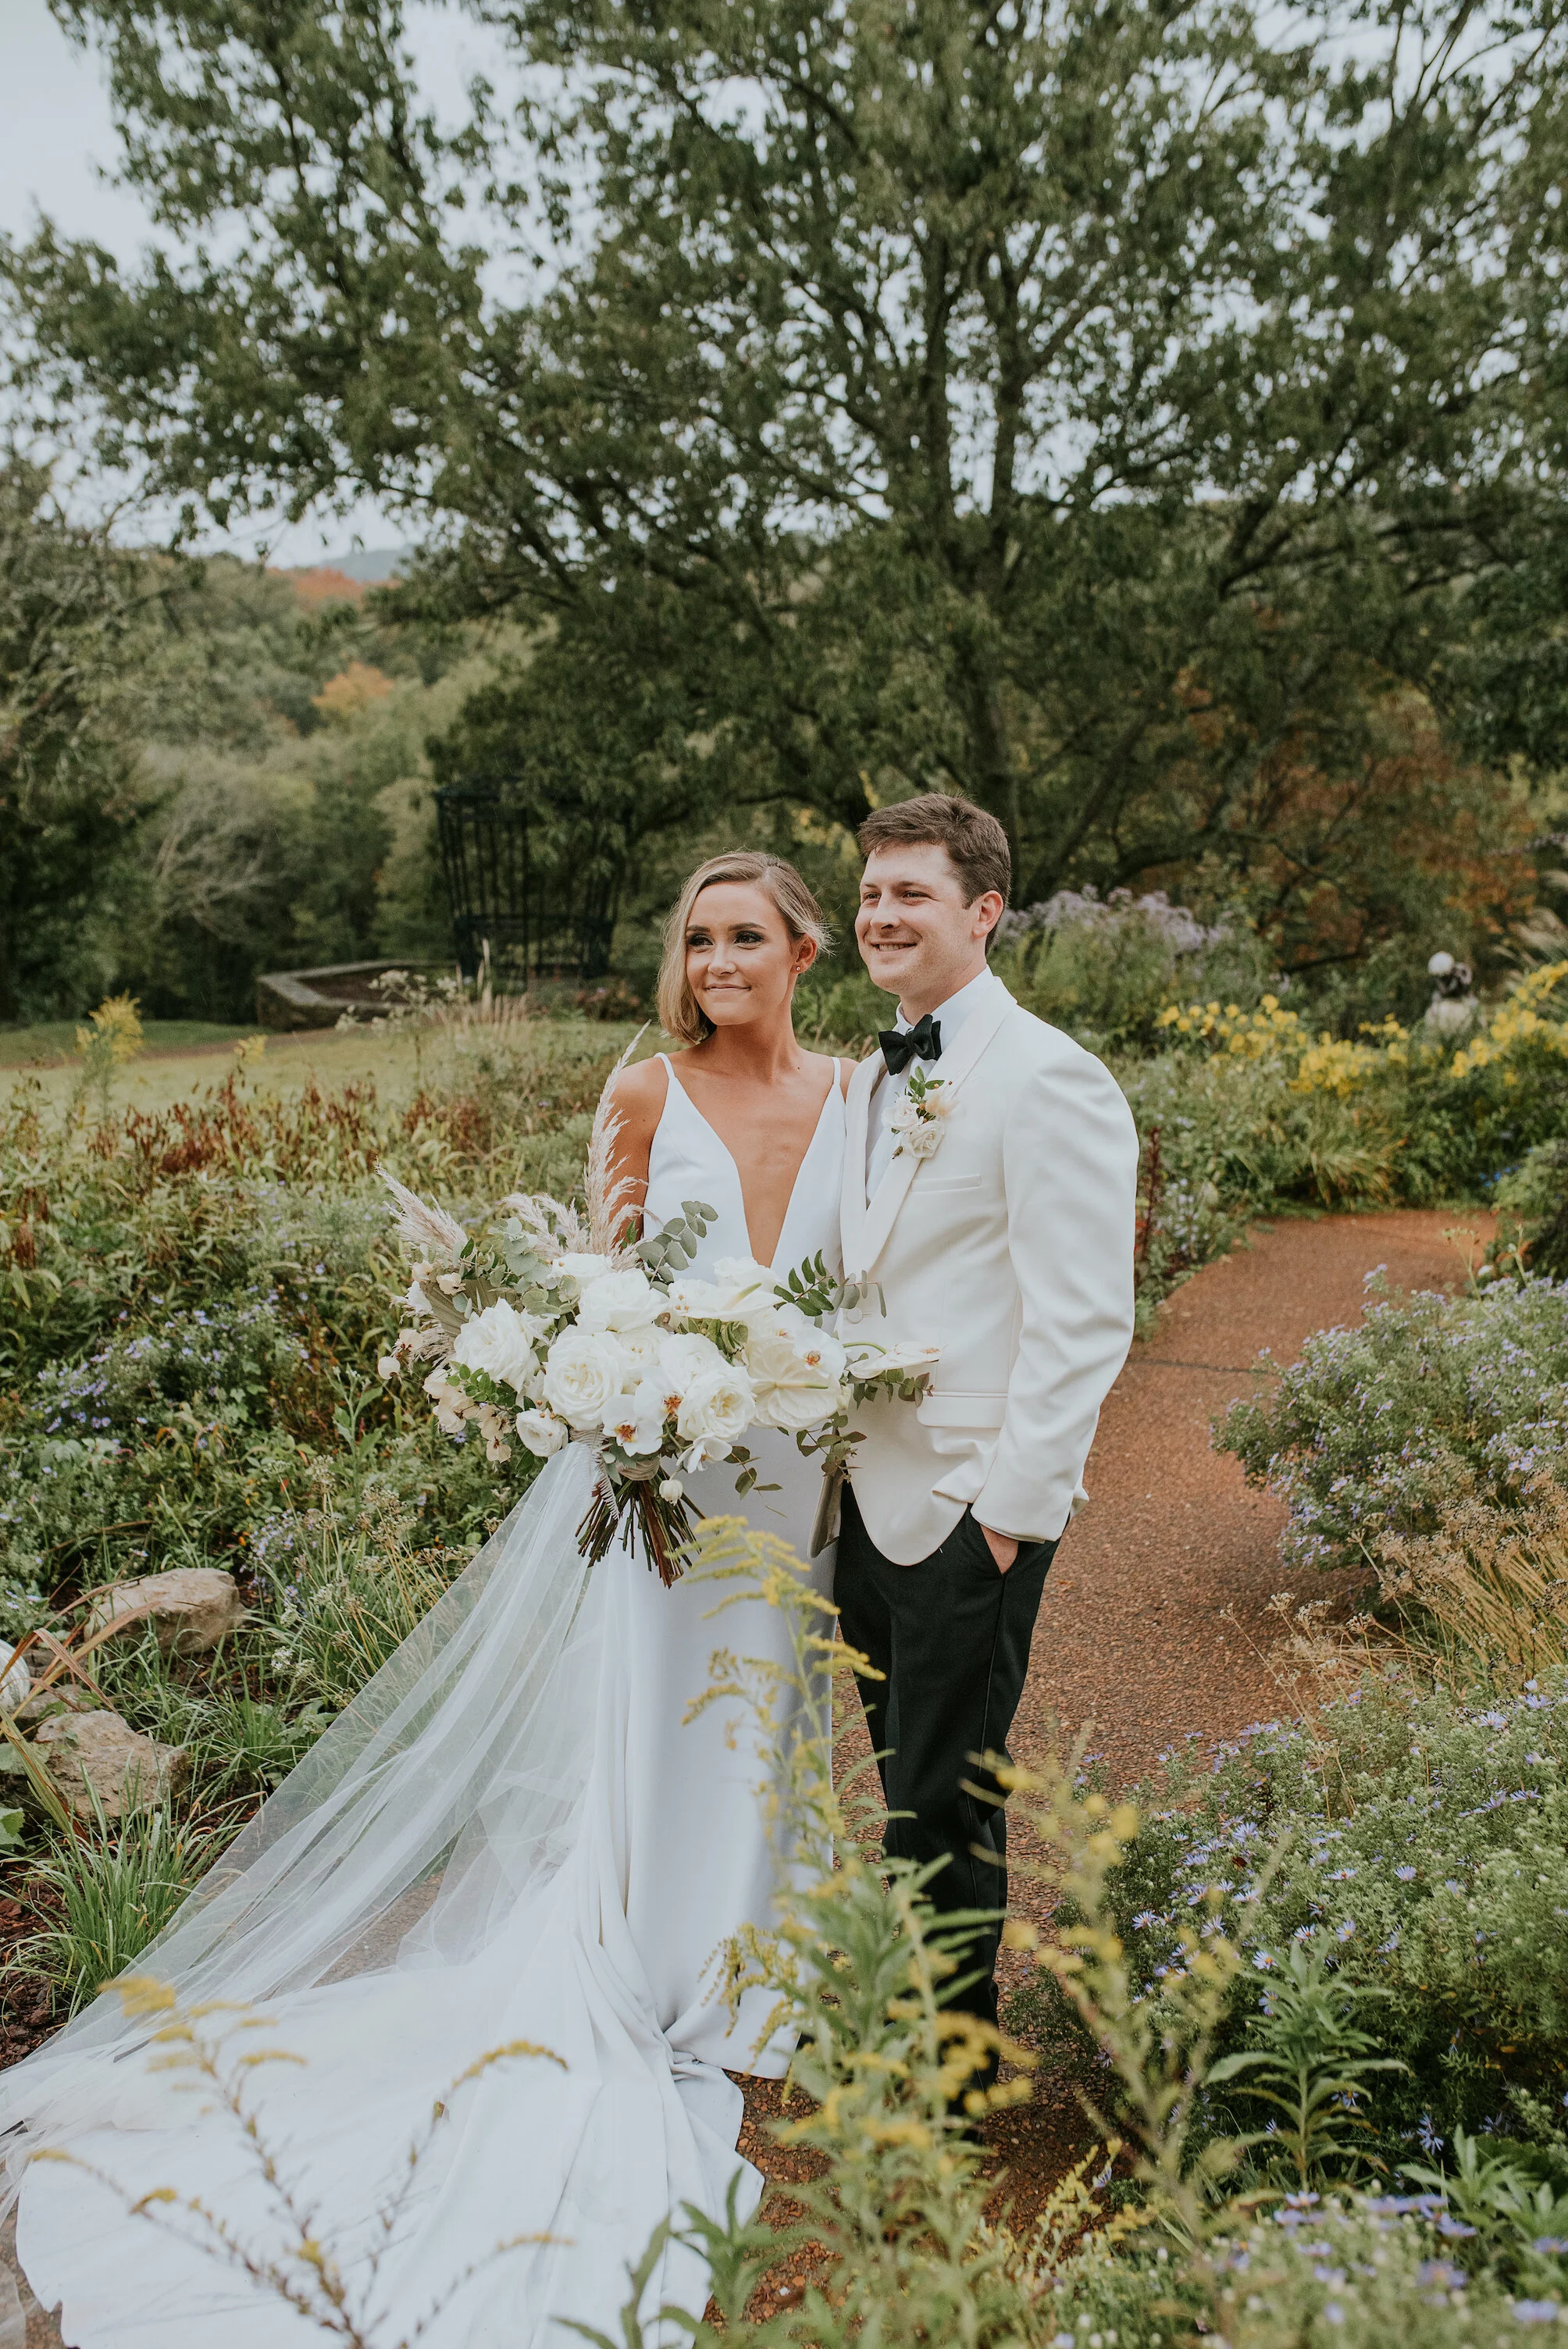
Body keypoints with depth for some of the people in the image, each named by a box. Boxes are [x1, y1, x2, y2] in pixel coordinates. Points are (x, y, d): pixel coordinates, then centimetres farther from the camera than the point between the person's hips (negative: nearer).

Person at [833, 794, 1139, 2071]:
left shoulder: (1048, 1078, -15)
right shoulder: (874, 1077, 12)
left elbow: (1084, 1320, -18)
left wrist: (1014, 1504, -19)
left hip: (969, 1507, -8)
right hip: (870, 1489, 8)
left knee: (945, 1797, 6)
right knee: (906, 1774, 21)